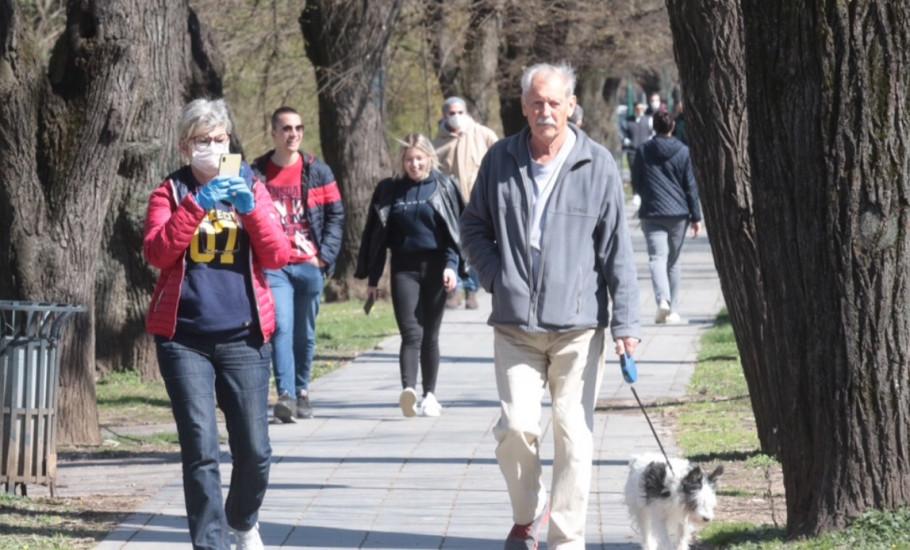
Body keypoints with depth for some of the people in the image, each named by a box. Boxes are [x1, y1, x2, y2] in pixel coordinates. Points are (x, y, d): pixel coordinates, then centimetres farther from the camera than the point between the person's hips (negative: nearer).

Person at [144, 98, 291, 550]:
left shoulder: (250, 188, 10)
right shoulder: (172, 193, 6)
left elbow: (277, 255, -1)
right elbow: (157, 252, -11)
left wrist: (251, 208, -16)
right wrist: (197, 205, -21)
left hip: (243, 337, 1)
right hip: (184, 339, -1)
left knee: (254, 450, 2)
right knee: (201, 449, -9)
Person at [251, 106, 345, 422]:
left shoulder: (317, 172, 7)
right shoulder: (256, 174, 5)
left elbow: (336, 215, 7)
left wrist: (324, 255, -2)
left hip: (309, 266, 2)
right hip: (273, 266, -2)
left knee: (305, 334, 8)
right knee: (282, 327, -16)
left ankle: (302, 392, 22)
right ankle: (286, 395, -24)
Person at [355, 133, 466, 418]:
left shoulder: (444, 187, 5)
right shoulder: (390, 191, 8)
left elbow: (455, 230, 3)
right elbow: (377, 235, 11)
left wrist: (451, 265, -11)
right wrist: (372, 279, 8)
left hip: (434, 267, 0)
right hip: (404, 268, 0)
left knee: (430, 334, 6)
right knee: (411, 333, -13)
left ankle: (430, 395, 13)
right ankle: (408, 390, -29)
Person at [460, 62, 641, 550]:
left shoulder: (597, 165, 0)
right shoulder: (500, 161, 5)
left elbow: (617, 248, 0)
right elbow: (473, 226, 17)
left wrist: (625, 322, -4)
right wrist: (495, 277, 1)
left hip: (578, 324, -1)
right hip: (514, 325, 1)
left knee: (573, 433, 1)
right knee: (516, 427, -6)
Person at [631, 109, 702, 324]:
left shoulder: (643, 151, -1)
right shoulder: (682, 151, -1)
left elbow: (636, 184, 7)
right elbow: (690, 186, 0)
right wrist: (696, 217, 4)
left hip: (652, 214, -1)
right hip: (678, 213, 1)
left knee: (657, 258, -7)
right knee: (673, 262, 13)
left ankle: (663, 300, -31)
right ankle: (673, 310, 17)